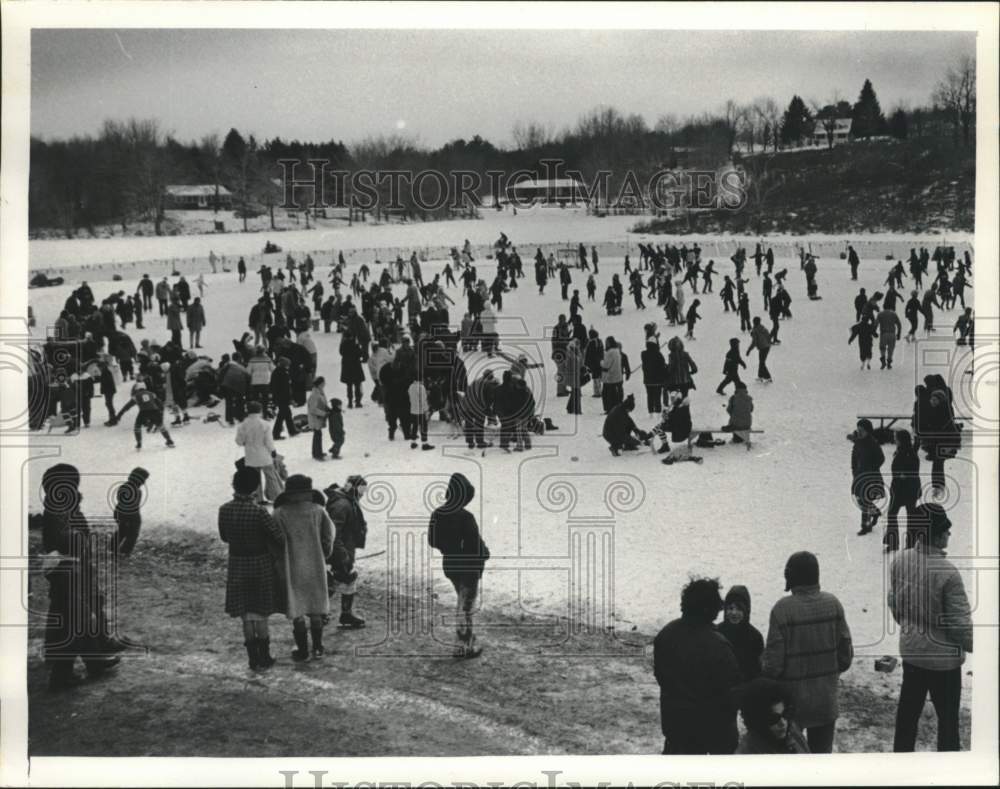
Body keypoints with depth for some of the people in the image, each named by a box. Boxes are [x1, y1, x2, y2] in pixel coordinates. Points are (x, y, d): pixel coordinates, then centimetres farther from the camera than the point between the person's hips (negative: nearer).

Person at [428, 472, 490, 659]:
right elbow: (476, 543, -21)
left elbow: (432, 540, 3)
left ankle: (467, 638, 34)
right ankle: (463, 646, 12)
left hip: (449, 565, 7)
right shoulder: (465, 517, -25)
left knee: (463, 602, 24)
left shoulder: (438, 514, -4)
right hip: (469, 566, -7)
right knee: (466, 606, 6)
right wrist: (485, 553, -1)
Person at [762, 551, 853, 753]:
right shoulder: (833, 604, -5)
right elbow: (846, 651, 2)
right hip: (826, 699, 4)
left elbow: (774, 659, -15)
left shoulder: (783, 608, -18)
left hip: (792, 699, -3)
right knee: (822, 751, 15)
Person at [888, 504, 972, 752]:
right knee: (947, 715, 12)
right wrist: (973, 646, -2)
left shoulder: (900, 561, -8)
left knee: (908, 707, 21)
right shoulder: (947, 573, -27)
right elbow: (960, 622, -20)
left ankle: (901, 751, 34)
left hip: (910, 650, 6)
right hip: (943, 656, -6)